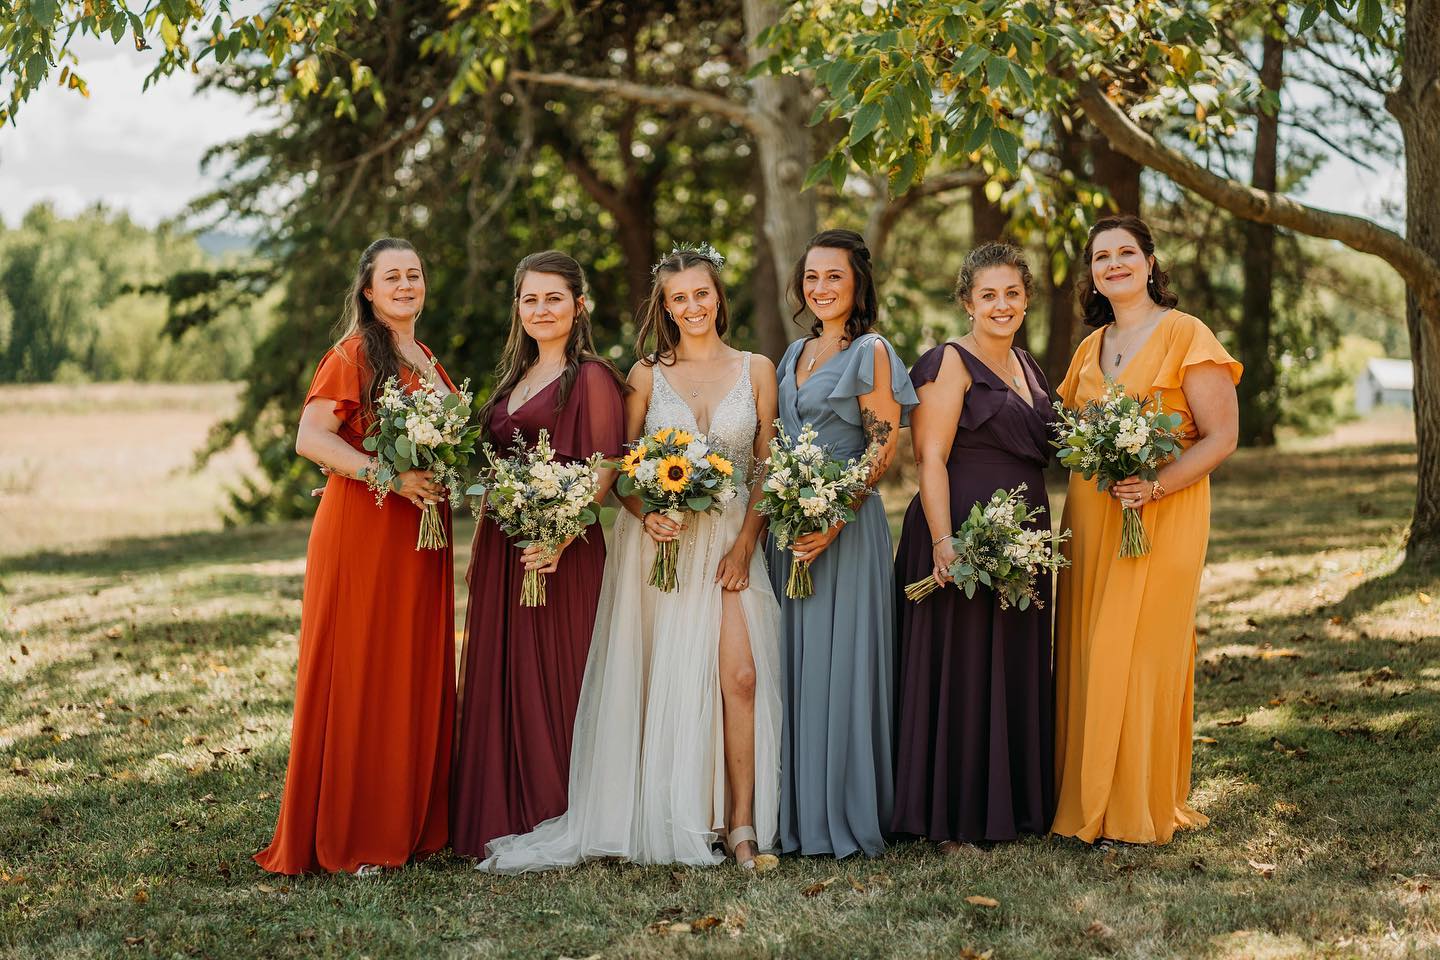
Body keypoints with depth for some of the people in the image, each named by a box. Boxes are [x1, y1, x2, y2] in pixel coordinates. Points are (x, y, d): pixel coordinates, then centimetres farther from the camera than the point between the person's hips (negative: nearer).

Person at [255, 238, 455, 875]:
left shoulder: (427, 361, 17)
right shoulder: (354, 354, -7)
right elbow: (311, 439, -16)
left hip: (419, 535, 8)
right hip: (361, 530, -8)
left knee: (417, 675, 9)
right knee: (357, 675, -4)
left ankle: (407, 822, 17)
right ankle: (345, 838, 2)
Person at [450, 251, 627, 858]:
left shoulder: (591, 377, -6)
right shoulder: (515, 376, 18)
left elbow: (603, 471, -13)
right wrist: (482, 545, 12)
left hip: (561, 550, -8)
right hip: (501, 548, 8)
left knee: (552, 680, -4)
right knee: (499, 681, 9)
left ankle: (555, 820, 6)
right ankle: (501, 819, 17)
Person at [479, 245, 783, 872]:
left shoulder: (756, 371, 6)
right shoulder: (647, 375, 6)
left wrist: (746, 541, -6)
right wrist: (646, 515, -13)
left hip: (729, 540, 0)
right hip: (658, 541, 0)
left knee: (741, 674, -13)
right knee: (665, 682, -1)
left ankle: (742, 823, -8)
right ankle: (684, 821, 8)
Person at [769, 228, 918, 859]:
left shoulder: (870, 352, -6)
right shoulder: (794, 355, 16)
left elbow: (884, 449, -10)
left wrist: (836, 519, -19)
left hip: (847, 526, -7)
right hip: (790, 525, 7)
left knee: (839, 663, -5)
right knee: (794, 663, 8)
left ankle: (846, 816, 4)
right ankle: (798, 813, 15)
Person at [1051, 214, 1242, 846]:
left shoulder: (1185, 336, -5)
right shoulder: (1091, 347, 15)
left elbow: (1221, 437, -10)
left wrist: (1155, 486, -22)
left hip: (1162, 519, -6)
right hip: (1090, 519, 6)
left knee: (1143, 655, -5)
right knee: (1088, 655, 5)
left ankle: (1143, 809, 5)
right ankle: (1089, 799, 14)